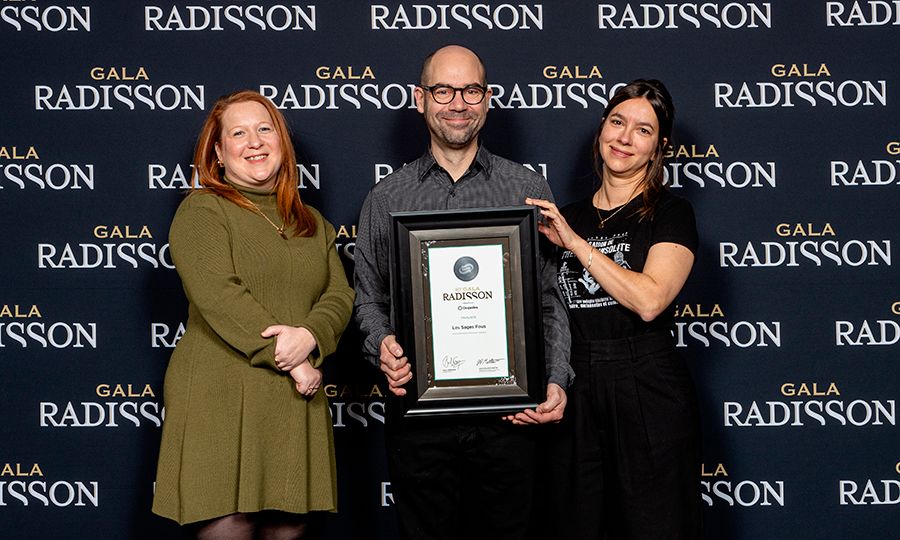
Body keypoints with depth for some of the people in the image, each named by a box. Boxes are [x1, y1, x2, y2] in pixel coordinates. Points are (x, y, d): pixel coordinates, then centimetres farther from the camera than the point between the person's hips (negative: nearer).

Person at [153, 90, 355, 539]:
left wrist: (309, 336, -13)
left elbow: (340, 296, 10)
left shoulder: (311, 223, 21)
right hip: (220, 398, -5)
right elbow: (218, 295, -11)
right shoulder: (201, 211, 3)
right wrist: (290, 361, -14)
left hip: (295, 402, 5)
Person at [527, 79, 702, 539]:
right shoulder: (565, 217, 13)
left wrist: (577, 243, -15)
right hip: (577, 393, 4)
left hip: (648, 395, -4)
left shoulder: (670, 213, -2)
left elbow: (649, 300, -18)